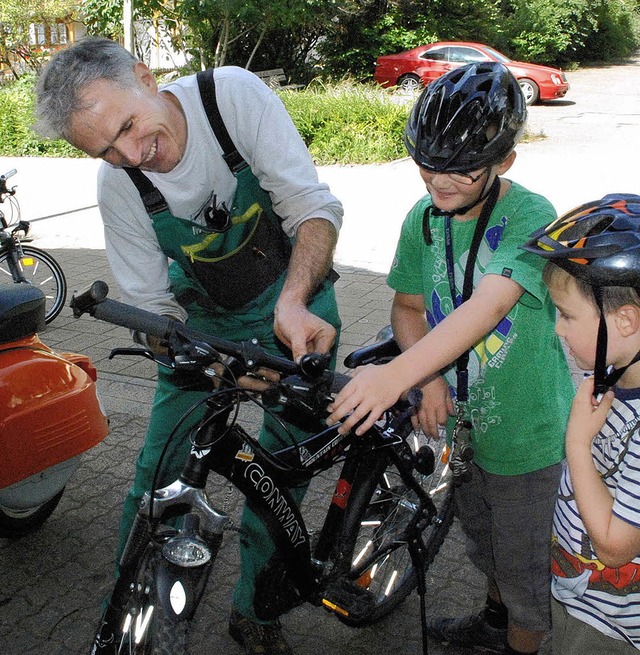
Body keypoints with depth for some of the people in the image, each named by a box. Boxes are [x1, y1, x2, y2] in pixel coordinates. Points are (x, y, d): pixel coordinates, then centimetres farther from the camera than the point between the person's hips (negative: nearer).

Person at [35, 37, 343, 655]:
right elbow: (153, 305, -11)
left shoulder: (234, 94, -26)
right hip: (203, 315, 1)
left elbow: (314, 207, -25)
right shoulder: (118, 188, -18)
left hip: (295, 297, -1)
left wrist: (293, 301, -43)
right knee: (159, 472, -1)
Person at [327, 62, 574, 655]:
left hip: (531, 431, -6)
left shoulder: (531, 218, -25)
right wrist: (430, 378, -16)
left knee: (525, 561, 14)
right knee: (483, 541, 29)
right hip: (465, 418, 6)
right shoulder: (425, 218, -5)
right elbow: (408, 306, 3)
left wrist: (395, 374, -51)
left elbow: (488, 306, -39)